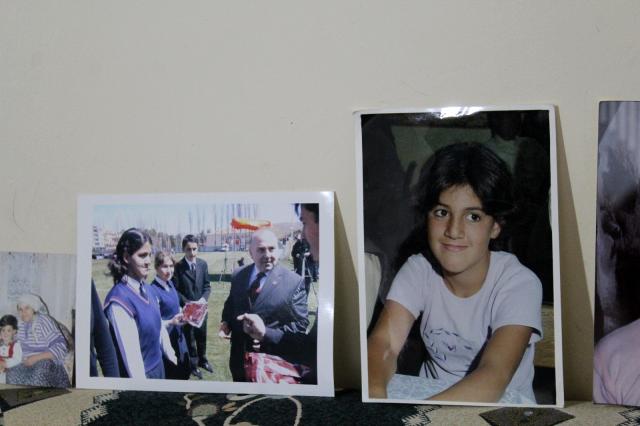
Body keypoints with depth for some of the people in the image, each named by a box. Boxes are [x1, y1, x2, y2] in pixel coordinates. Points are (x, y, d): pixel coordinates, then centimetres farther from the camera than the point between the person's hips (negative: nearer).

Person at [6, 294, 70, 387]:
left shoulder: (44, 321, -7)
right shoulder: (19, 324, 10)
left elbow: (61, 347, -13)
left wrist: (36, 358, -19)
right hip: (27, 364, 5)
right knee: (11, 375, -27)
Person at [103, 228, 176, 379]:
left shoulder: (148, 289, 2)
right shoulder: (119, 299, -22)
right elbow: (130, 353, -22)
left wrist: (171, 355, 12)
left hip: (158, 367, 7)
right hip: (139, 373, -7)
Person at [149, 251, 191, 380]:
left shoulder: (170, 283, 2)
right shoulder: (153, 290, -23)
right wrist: (171, 322, -35)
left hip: (178, 336, 8)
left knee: (185, 371, 21)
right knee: (171, 375, 7)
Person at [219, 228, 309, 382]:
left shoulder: (294, 282, -13)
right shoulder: (238, 276, 2)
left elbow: (300, 326, -14)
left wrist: (266, 333, -27)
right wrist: (225, 322, -6)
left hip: (274, 361, -4)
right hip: (240, 357, 4)